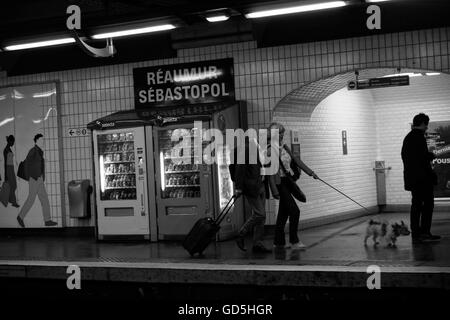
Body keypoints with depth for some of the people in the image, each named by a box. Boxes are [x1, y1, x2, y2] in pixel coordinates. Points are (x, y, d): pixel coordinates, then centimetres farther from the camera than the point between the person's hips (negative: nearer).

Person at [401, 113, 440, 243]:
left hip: (411, 177, 9)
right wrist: (431, 155, -4)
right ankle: (425, 232, -4)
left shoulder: (407, 137, 14)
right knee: (428, 204, -2)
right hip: (422, 177, -9)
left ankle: (415, 235, 12)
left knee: (416, 205, 11)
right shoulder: (419, 136, -14)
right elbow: (423, 156, -21)